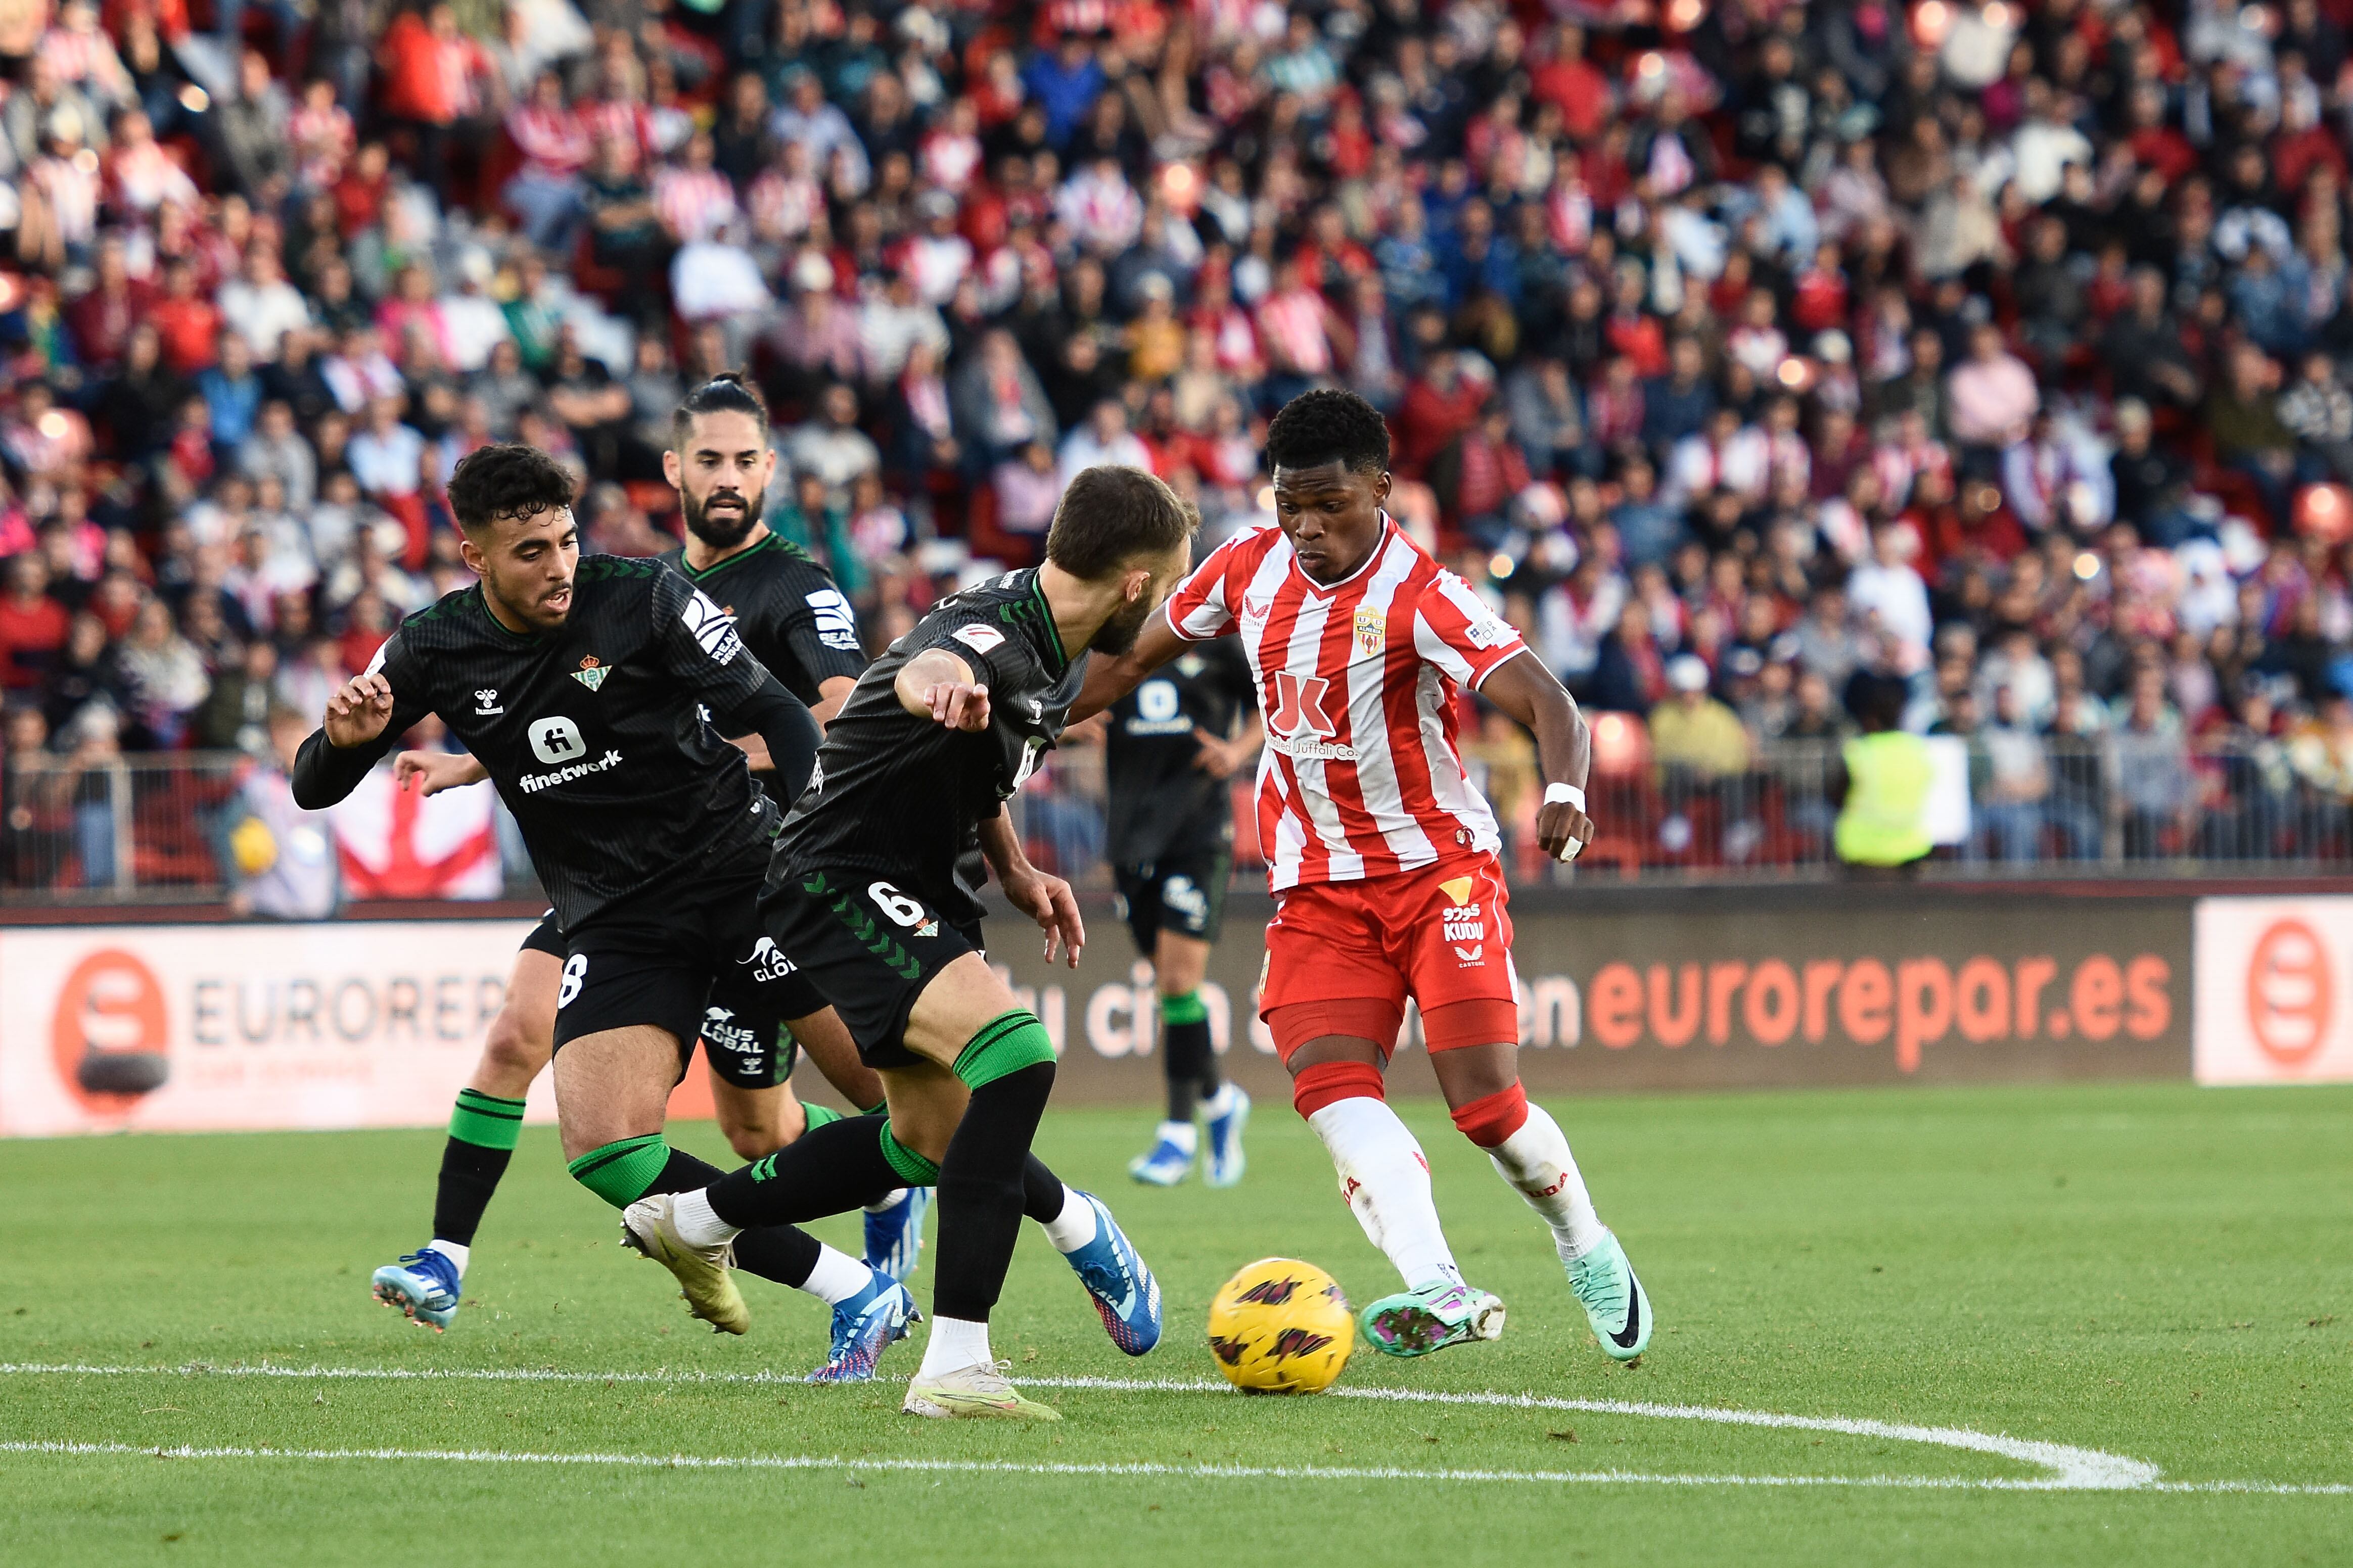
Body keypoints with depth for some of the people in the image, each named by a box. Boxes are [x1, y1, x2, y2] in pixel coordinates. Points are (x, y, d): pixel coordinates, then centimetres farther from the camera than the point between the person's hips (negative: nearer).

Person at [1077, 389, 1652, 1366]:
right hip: (1316, 891, 4)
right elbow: (1133, 658, 18)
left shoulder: (1420, 597, -17)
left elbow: (1548, 706, -28)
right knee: (1328, 1078, -21)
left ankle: (1589, 1253, 17)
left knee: (1487, 1102, -13)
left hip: (1439, 868, -4)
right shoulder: (1250, 570, 1)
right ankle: (1437, 1291, -36)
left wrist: (1564, 792, -48)